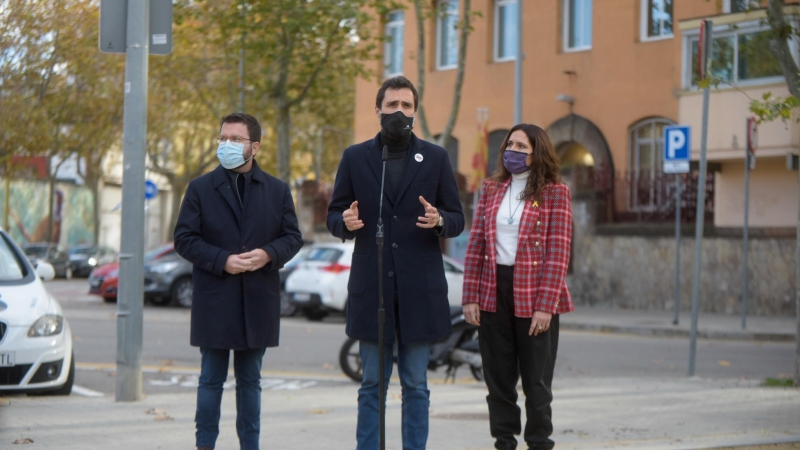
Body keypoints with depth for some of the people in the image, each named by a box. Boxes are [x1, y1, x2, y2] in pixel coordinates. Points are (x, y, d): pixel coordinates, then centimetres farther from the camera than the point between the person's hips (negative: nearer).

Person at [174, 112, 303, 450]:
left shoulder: (277, 190, 8)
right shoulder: (200, 188, 3)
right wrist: (222, 260, -15)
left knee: (250, 380, 10)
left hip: (259, 302, 2)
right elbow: (184, 239, -2)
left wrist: (269, 254, -13)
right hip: (214, 301, -2)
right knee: (211, 380, 3)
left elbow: (293, 237, 7)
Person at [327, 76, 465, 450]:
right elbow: (334, 215, 9)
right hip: (371, 286, 0)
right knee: (372, 384, 5)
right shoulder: (355, 158, 7)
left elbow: (458, 219, 7)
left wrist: (440, 220, -16)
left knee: (416, 385, 6)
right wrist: (345, 222, -15)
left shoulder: (435, 158, 6)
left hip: (420, 288, 0)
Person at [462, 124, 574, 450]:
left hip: (534, 298, -4)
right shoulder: (492, 189, 10)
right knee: (498, 376, 8)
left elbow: (558, 252, -9)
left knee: (536, 379, 3)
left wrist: (546, 306, -16)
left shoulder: (554, 192, -3)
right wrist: (470, 297, -1)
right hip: (494, 293, 4)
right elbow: (475, 244, 7)